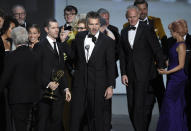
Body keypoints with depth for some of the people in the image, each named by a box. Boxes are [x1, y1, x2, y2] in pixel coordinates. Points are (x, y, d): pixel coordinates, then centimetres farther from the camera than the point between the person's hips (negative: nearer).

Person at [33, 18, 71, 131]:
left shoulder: (59, 46, 16)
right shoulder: (40, 46, -5)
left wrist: (66, 88, 12)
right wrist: (47, 84, -16)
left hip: (59, 91, 6)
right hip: (45, 91, -6)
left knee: (57, 120, 3)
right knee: (43, 122, 0)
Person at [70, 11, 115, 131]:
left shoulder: (108, 41, -4)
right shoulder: (79, 37, 7)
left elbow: (111, 65, -4)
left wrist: (110, 86, -7)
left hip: (97, 84, -3)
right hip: (80, 82, 3)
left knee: (96, 116, 5)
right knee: (76, 115, 4)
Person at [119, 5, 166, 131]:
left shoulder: (147, 30, -4)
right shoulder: (124, 32, 12)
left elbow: (157, 49, -3)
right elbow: (122, 54, 12)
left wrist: (162, 67, -5)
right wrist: (123, 73, 6)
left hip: (143, 73, -5)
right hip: (130, 74, 5)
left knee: (140, 105, -10)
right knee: (131, 105, 5)